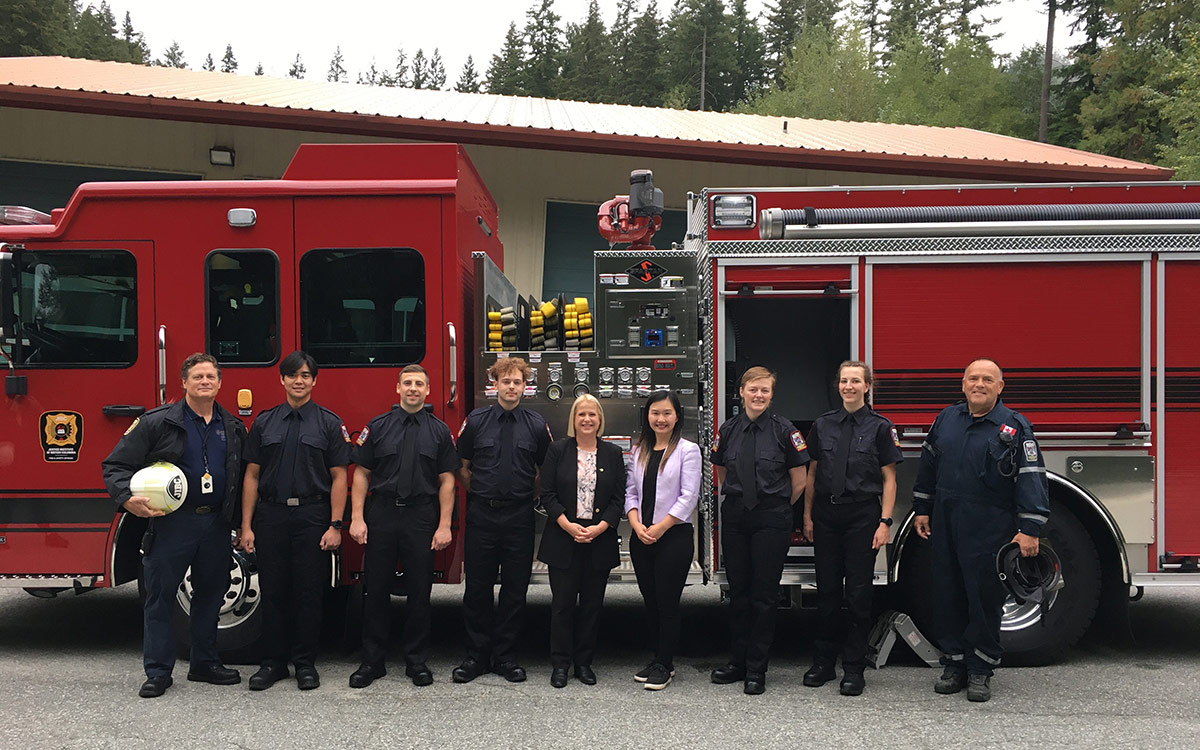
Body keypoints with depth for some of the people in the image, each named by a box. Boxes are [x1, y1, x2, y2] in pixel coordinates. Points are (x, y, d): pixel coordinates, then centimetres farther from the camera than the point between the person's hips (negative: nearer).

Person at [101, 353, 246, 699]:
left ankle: (205, 663, 25)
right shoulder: (157, 422, -5)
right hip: (171, 523, -4)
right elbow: (115, 465, -5)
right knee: (160, 596, 2)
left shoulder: (233, 427, 9)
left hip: (216, 524, 4)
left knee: (210, 595, 12)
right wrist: (127, 498, -22)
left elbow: (242, 477, 15)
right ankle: (158, 672, 12)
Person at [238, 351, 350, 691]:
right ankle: (273, 662, 17)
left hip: (312, 517, -2)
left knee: (309, 592, 3)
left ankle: (306, 663, 14)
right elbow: (252, 476, 7)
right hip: (271, 516, 2)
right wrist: (246, 526, 1)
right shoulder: (264, 423, 7)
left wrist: (335, 526, -8)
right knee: (273, 591, 7)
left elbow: (338, 477, -1)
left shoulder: (329, 423, 2)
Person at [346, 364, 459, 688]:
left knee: (420, 591, 5)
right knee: (376, 589, 5)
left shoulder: (439, 430, 5)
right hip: (381, 515, 0)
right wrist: (357, 519, -5)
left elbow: (446, 480, 3)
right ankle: (372, 661, 15)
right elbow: (361, 474, 4)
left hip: (421, 518, 0)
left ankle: (417, 661, 16)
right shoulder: (377, 427, 5)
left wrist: (444, 525, -4)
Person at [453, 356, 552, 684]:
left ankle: (506, 656, 16)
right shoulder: (476, 421, 3)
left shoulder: (536, 424, 4)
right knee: (477, 588, 4)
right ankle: (476, 655, 15)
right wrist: (482, 493, 7)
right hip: (481, 515, 0)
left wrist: (526, 495, 7)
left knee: (515, 589, 5)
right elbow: (462, 468, 10)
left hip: (519, 517, 1)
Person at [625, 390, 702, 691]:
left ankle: (664, 665, 8)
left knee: (667, 601, -2)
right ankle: (658, 658, 22)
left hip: (674, 535, -5)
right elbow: (631, 492, 10)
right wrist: (637, 525, -6)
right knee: (650, 600, 10)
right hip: (642, 538, 5)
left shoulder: (687, 450, -4)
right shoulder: (639, 451, 12)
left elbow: (689, 497, -10)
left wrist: (659, 528, -12)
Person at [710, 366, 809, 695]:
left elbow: (799, 480, 2)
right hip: (735, 517, 3)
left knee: (764, 594, 0)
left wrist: (776, 506, 9)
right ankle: (738, 661, 20)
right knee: (738, 591, 9)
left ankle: (757, 670, 8)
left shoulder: (784, 430, -4)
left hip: (771, 520, -3)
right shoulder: (729, 430, 7)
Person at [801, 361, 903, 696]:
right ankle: (824, 662, 17)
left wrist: (885, 522, -8)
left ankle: (854, 669, 9)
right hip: (826, 514, 3)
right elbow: (812, 473, 11)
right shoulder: (823, 424, 7)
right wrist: (807, 515, 7)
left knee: (858, 591, 0)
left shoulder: (880, 427, -1)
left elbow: (888, 480, -1)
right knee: (827, 589, 7)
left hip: (863, 515, -3)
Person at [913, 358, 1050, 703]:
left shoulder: (1015, 427, -5)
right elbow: (928, 465, 16)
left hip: (989, 530, -4)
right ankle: (954, 665, 21)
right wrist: (921, 510, 14)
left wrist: (1029, 530, -16)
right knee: (947, 595, 9)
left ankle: (981, 671, 15)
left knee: (984, 599, 2)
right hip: (945, 527, 4)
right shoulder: (946, 419, 9)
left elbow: (1032, 477, -10)